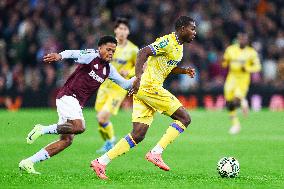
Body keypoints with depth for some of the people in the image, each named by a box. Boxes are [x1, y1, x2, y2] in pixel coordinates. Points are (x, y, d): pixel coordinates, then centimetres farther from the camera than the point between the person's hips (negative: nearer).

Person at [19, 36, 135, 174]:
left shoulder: (109, 69, 15)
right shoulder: (91, 56, -9)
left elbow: (125, 84, 22)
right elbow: (75, 54, -28)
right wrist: (60, 56, -48)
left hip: (77, 104, 9)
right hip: (67, 96, -9)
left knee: (66, 140, 2)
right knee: (79, 127, -30)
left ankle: (28, 162, 5)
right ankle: (42, 130, -14)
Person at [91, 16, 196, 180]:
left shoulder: (179, 46, 19)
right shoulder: (168, 42, -11)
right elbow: (143, 53, -22)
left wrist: (184, 71, 16)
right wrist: (139, 78, -33)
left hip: (142, 89, 10)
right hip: (149, 86, -10)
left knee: (138, 135, 3)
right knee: (184, 118, -6)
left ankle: (102, 162, -1)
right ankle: (156, 153, -10)